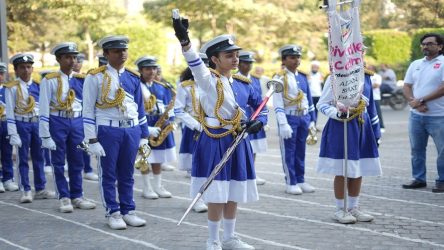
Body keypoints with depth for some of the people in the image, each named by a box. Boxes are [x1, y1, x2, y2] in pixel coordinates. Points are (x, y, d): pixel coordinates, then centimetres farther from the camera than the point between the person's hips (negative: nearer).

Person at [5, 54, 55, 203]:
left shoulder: (38, 86, 7)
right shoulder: (12, 88, -5)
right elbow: (10, 112, -7)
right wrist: (13, 133, -13)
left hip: (37, 123, 4)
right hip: (21, 124, -4)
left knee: (39, 157, 10)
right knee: (23, 158, 1)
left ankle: (40, 189, 19)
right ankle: (26, 191, 7)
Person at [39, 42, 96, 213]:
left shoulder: (81, 80, 5)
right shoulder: (49, 81, -7)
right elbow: (44, 110, -8)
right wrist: (45, 135, -11)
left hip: (77, 122, 4)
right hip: (57, 123, -4)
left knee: (77, 162, 10)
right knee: (59, 163, 4)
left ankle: (77, 196, 20)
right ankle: (64, 198, 13)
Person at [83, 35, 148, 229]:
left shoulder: (133, 77, 10)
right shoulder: (95, 77, -4)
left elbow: (140, 108, 15)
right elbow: (88, 110, -5)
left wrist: (144, 136, 13)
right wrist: (92, 140, -10)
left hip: (132, 130, 4)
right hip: (108, 131, -4)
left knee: (127, 174, 11)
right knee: (109, 175, 3)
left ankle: (128, 211, 19)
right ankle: (113, 213, 12)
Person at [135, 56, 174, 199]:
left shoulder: (162, 88, 10)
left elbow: (169, 107, 12)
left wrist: (168, 119, -9)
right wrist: (147, 129, -19)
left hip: (160, 127, 5)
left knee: (157, 159, 11)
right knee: (145, 159, 1)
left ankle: (157, 186, 21)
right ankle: (147, 188, 11)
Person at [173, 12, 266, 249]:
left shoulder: (242, 83, 8)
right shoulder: (208, 80, -12)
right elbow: (195, 63, -32)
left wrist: (258, 122, -6)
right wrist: (184, 39, -51)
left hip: (238, 143, 6)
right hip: (214, 143, -6)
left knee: (234, 194, 13)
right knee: (217, 195, -4)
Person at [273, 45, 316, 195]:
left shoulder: (303, 77, 11)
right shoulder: (280, 78, -7)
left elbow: (309, 99, 16)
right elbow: (277, 104, -13)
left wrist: (312, 119, 12)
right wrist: (283, 124, -18)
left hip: (304, 117, 6)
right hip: (289, 118, -6)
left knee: (300, 150, 12)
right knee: (289, 151, 1)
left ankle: (301, 181, 19)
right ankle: (291, 183, 7)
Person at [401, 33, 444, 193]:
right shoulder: (415, 64, 12)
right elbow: (407, 86, 10)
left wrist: (421, 100, -15)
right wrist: (413, 102, -10)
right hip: (416, 115, 6)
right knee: (416, 149, 11)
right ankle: (418, 179, 21)